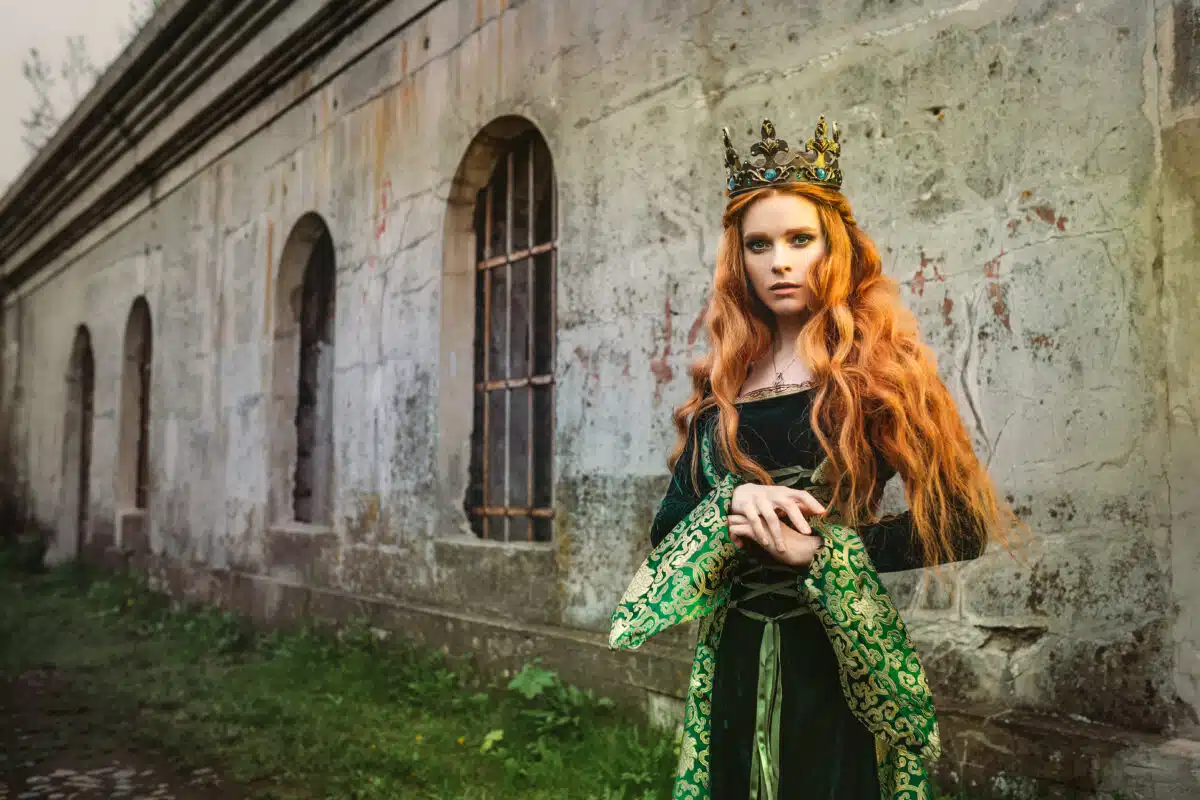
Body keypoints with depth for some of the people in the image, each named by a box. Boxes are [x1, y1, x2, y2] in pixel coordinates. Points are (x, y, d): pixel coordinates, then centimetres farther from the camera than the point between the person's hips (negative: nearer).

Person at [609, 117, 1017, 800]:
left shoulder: (880, 365, -5)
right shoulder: (720, 386, 7)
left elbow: (960, 526, -10)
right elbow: (667, 530, 5)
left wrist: (821, 548, -15)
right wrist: (733, 502, -14)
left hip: (848, 661, -3)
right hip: (737, 659, 4)